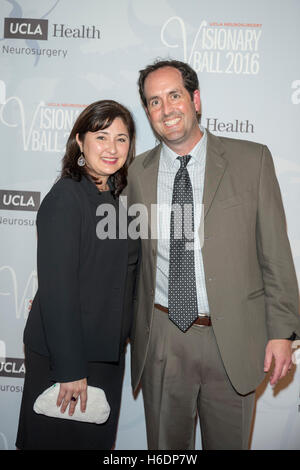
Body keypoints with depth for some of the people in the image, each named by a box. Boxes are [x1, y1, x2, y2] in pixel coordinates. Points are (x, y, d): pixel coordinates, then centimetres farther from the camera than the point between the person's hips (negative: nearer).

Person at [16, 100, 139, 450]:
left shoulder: (113, 198, 8)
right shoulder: (65, 197, -17)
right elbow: (56, 289, -21)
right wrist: (70, 368, -20)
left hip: (106, 354, 8)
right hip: (62, 356, -7)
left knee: (98, 439, 21)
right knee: (60, 439, 11)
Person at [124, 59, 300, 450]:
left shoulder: (252, 160, -3)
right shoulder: (138, 172, 3)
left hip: (232, 337, -1)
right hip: (160, 339, 2)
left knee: (229, 441, 18)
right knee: (166, 443, 18)